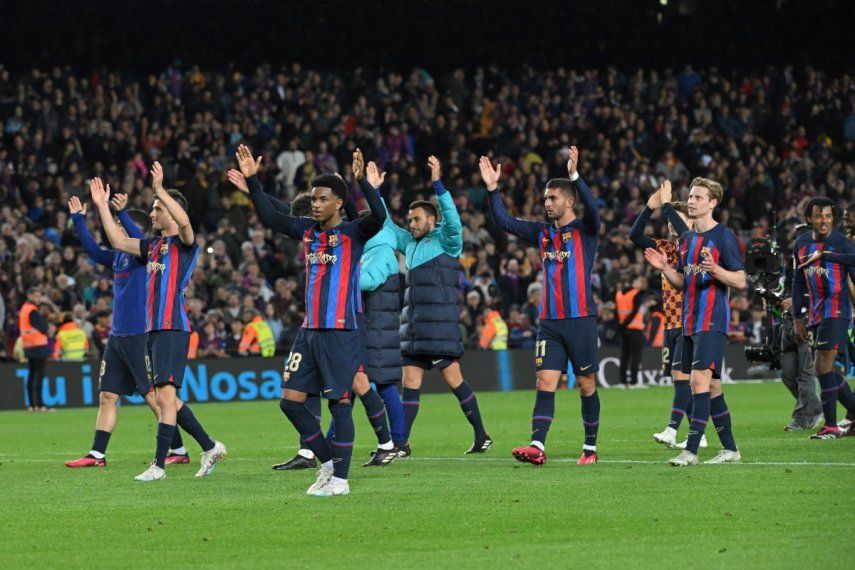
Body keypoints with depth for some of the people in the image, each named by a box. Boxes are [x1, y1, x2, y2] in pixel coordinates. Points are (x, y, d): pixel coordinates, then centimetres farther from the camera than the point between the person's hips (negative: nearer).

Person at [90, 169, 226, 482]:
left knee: (165, 397, -11)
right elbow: (119, 242, 21)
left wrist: (159, 188, -28)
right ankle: (210, 447, 22)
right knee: (166, 399, 12)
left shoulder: (184, 242, -5)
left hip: (173, 329, -9)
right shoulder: (153, 245, 19)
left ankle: (159, 465, -12)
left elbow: (183, 221, -25)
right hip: (153, 330, 9)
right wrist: (102, 206, 18)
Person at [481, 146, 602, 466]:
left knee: (586, 385, 4)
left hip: (580, 319, -4)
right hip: (550, 321, 4)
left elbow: (592, 207, -23)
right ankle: (537, 446, -15)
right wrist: (492, 188, 0)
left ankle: (590, 448, 14)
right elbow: (504, 222, 11)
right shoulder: (542, 233, 12)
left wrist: (574, 176, -34)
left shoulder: (585, 230, -2)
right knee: (545, 382, -6)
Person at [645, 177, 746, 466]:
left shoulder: (723, 236, -6)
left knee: (700, 379, -17)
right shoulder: (686, 238, 17)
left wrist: (716, 270, -26)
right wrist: (664, 268, 3)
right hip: (689, 321, 8)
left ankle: (691, 450, -20)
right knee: (712, 386, 10)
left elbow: (740, 281, -8)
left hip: (713, 320, -8)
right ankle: (730, 449, 17)